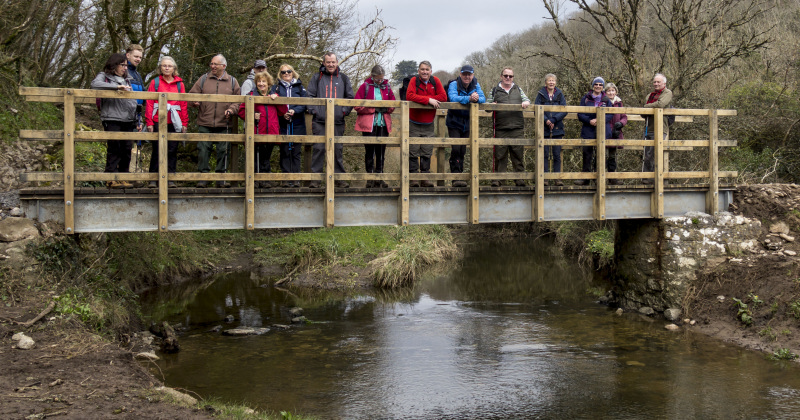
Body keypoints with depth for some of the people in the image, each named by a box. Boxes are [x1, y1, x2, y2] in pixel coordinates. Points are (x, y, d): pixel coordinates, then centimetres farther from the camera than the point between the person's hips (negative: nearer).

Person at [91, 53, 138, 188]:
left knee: (127, 149, 2)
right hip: (111, 119, -5)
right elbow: (95, 84, -16)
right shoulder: (104, 76, 6)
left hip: (127, 121, 6)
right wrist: (117, 87, -22)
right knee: (114, 148, -8)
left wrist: (135, 118, 14)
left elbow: (132, 99, 24)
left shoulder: (127, 79, 23)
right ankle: (112, 178, -4)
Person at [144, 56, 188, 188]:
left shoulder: (179, 84, 12)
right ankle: (153, 179, 7)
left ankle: (170, 178, 7)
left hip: (174, 123, 2)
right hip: (158, 122, -1)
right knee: (157, 150, 1)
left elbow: (184, 105, 10)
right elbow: (149, 103, 1)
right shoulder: (155, 82, 6)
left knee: (172, 150, 2)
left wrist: (184, 123, 3)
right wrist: (149, 122, -6)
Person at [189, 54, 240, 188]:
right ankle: (203, 177, 4)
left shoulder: (232, 81, 10)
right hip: (204, 123, 0)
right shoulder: (204, 79, 10)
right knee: (203, 150, -2)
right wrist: (195, 102, -11)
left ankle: (222, 178, 11)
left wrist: (231, 109, -9)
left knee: (223, 151, 3)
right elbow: (192, 95, 11)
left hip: (223, 124, 0)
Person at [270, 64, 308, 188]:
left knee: (296, 152, 0)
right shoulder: (276, 88, 12)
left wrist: (294, 111, -15)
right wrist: (282, 115, -13)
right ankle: (286, 178, 2)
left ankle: (296, 178, 4)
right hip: (282, 125, 0)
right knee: (285, 152, -1)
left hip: (297, 125, 0)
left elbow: (305, 104, 1)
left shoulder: (300, 87, 12)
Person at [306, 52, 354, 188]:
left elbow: (350, 98, 15)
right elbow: (310, 97, 7)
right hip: (319, 121, -1)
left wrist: (344, 111, 2)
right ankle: (315, 178, 1)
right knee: (318, 149, -3)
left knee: (338, 149, 4)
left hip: (338, 122, 1)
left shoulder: (344, 79, 13)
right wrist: (314, 110, -5)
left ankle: (339, 178, 10)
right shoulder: (316, 78, 10)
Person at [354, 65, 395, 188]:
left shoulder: (387, 87, 11)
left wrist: (386, 108, -6)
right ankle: (370, 178, 7)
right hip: (369, 124, -3)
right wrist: (373, 109, -11)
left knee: (381, 151, 6)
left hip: (383, 124, 3)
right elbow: (358, 105, -4)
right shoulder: (365, 86, 0)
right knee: (369, 151, 0)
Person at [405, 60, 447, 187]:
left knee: (427, 153, 6)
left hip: (428, 124, 3)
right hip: (414, 124, -3)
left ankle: (425, 178, 13)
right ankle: (413, 178, 5)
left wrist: (421, 98, -14)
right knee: (413, 152, -1)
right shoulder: (414, 80, -5)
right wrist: (428, 99, -24)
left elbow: (443, 97, -8)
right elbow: (409, 96, -20)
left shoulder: (435, 81, 3)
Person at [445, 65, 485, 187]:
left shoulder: (475, 85, 2)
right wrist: (469, 98, -42)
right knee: (456, 148, -16)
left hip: (467, 123, 5)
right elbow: (453, 98, -30)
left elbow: (483, 98, -9)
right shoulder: (454, 84, -12)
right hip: (454, 123, -4)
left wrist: (477, 98, -33)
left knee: (463, 150, 8)